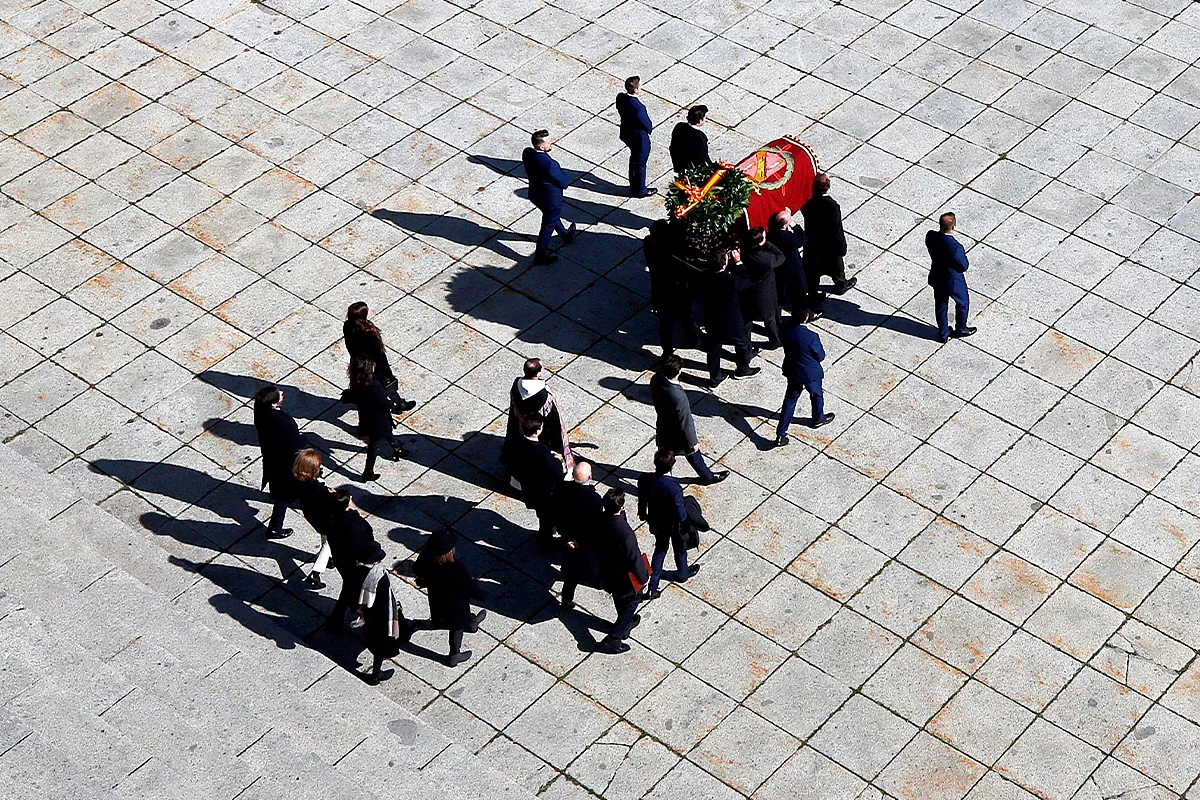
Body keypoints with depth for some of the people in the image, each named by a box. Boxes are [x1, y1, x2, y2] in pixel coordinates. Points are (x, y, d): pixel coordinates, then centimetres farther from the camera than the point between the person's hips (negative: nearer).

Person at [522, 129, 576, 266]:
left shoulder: (527, 153, -18)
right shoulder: (550, 165, -39)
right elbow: (564, 183, -24)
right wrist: (560, 172, -7)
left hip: (534, 195, 8)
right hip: (551, 199, -8)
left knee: (551, 216, 33)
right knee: (548, 226, 17)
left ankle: (565, 234, 61)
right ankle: (540, 256, 33)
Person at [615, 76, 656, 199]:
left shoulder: (620, 97, -16)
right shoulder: (637, 107, -38)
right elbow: (646, 124, -24)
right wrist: (649, 129, 0)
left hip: (626, 133, 8)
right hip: (640, 138, -8)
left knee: (634, 158, 29)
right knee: (640, 164, 15)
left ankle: (634, 186, 47)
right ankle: (641, 190, 36)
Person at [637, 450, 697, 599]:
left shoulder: (644, 479, -24)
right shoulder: (673, 486, -39)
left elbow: (642, 500, -4)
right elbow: (680, 511, -26)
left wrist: (642, 513, 17)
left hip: (656, 523, 4)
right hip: (673, 525, -4)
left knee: (660, 549, 26)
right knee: (679, 548, 27)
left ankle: (652, 588, 27)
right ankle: (682, 573, 55)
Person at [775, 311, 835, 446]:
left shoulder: (786, 330, -19)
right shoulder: (811, 337, -33)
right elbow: (820, 356, -18)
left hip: (792, 372, 4)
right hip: (810, 373, -4)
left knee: (790, 400, 18)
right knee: (817, 395, 27)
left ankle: (780, 435, 18)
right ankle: (818, 419, 54)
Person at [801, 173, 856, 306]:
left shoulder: (808, 204, -20)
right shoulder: (833, 207, -30)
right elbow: (837, 231, -22)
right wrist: (842, 249, -11)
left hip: (812, 247, 3)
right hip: (830, 248, -3)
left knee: (813, 271, 19)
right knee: (836, 266, 26)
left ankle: (813, 298, 31)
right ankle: (841, 285, 52)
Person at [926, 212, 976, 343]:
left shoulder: (931, 236, -22)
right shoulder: (956, 247, -39)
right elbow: (964, 266, -22)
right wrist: (963, 254, -8)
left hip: (937, 278, 5)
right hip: (953, 282, -5)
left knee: (940, 306, 25)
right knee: (963, 303, 26)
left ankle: (943, 334, 44)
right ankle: (960, 329, 47)